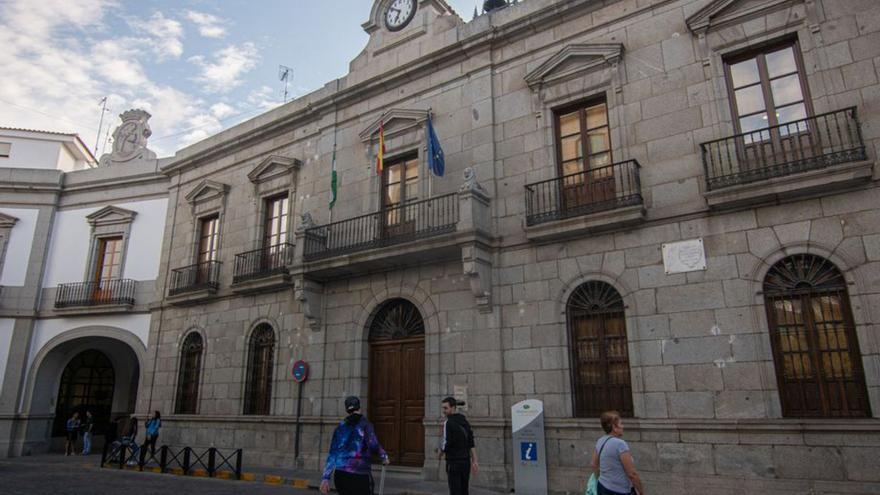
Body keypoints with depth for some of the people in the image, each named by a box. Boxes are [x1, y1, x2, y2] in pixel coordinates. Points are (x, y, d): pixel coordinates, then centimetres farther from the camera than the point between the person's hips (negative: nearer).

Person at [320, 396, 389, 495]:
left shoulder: (340, 427, 12)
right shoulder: (365, 424, -2)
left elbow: (332, 454, 10)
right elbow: (373, 446, -17)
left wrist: (325, 478, 10)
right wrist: (384, 456, 2)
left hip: (340, 474, 5)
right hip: (359, 475, -5)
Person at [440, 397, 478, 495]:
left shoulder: (448, 422, -15)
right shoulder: (465, 421, 9)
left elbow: (447, 444, -19)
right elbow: (471, 443, 7)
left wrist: (441, 451, 3)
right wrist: (474, 462, 6)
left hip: (454, 463, -7)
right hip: (465, 461, 7)